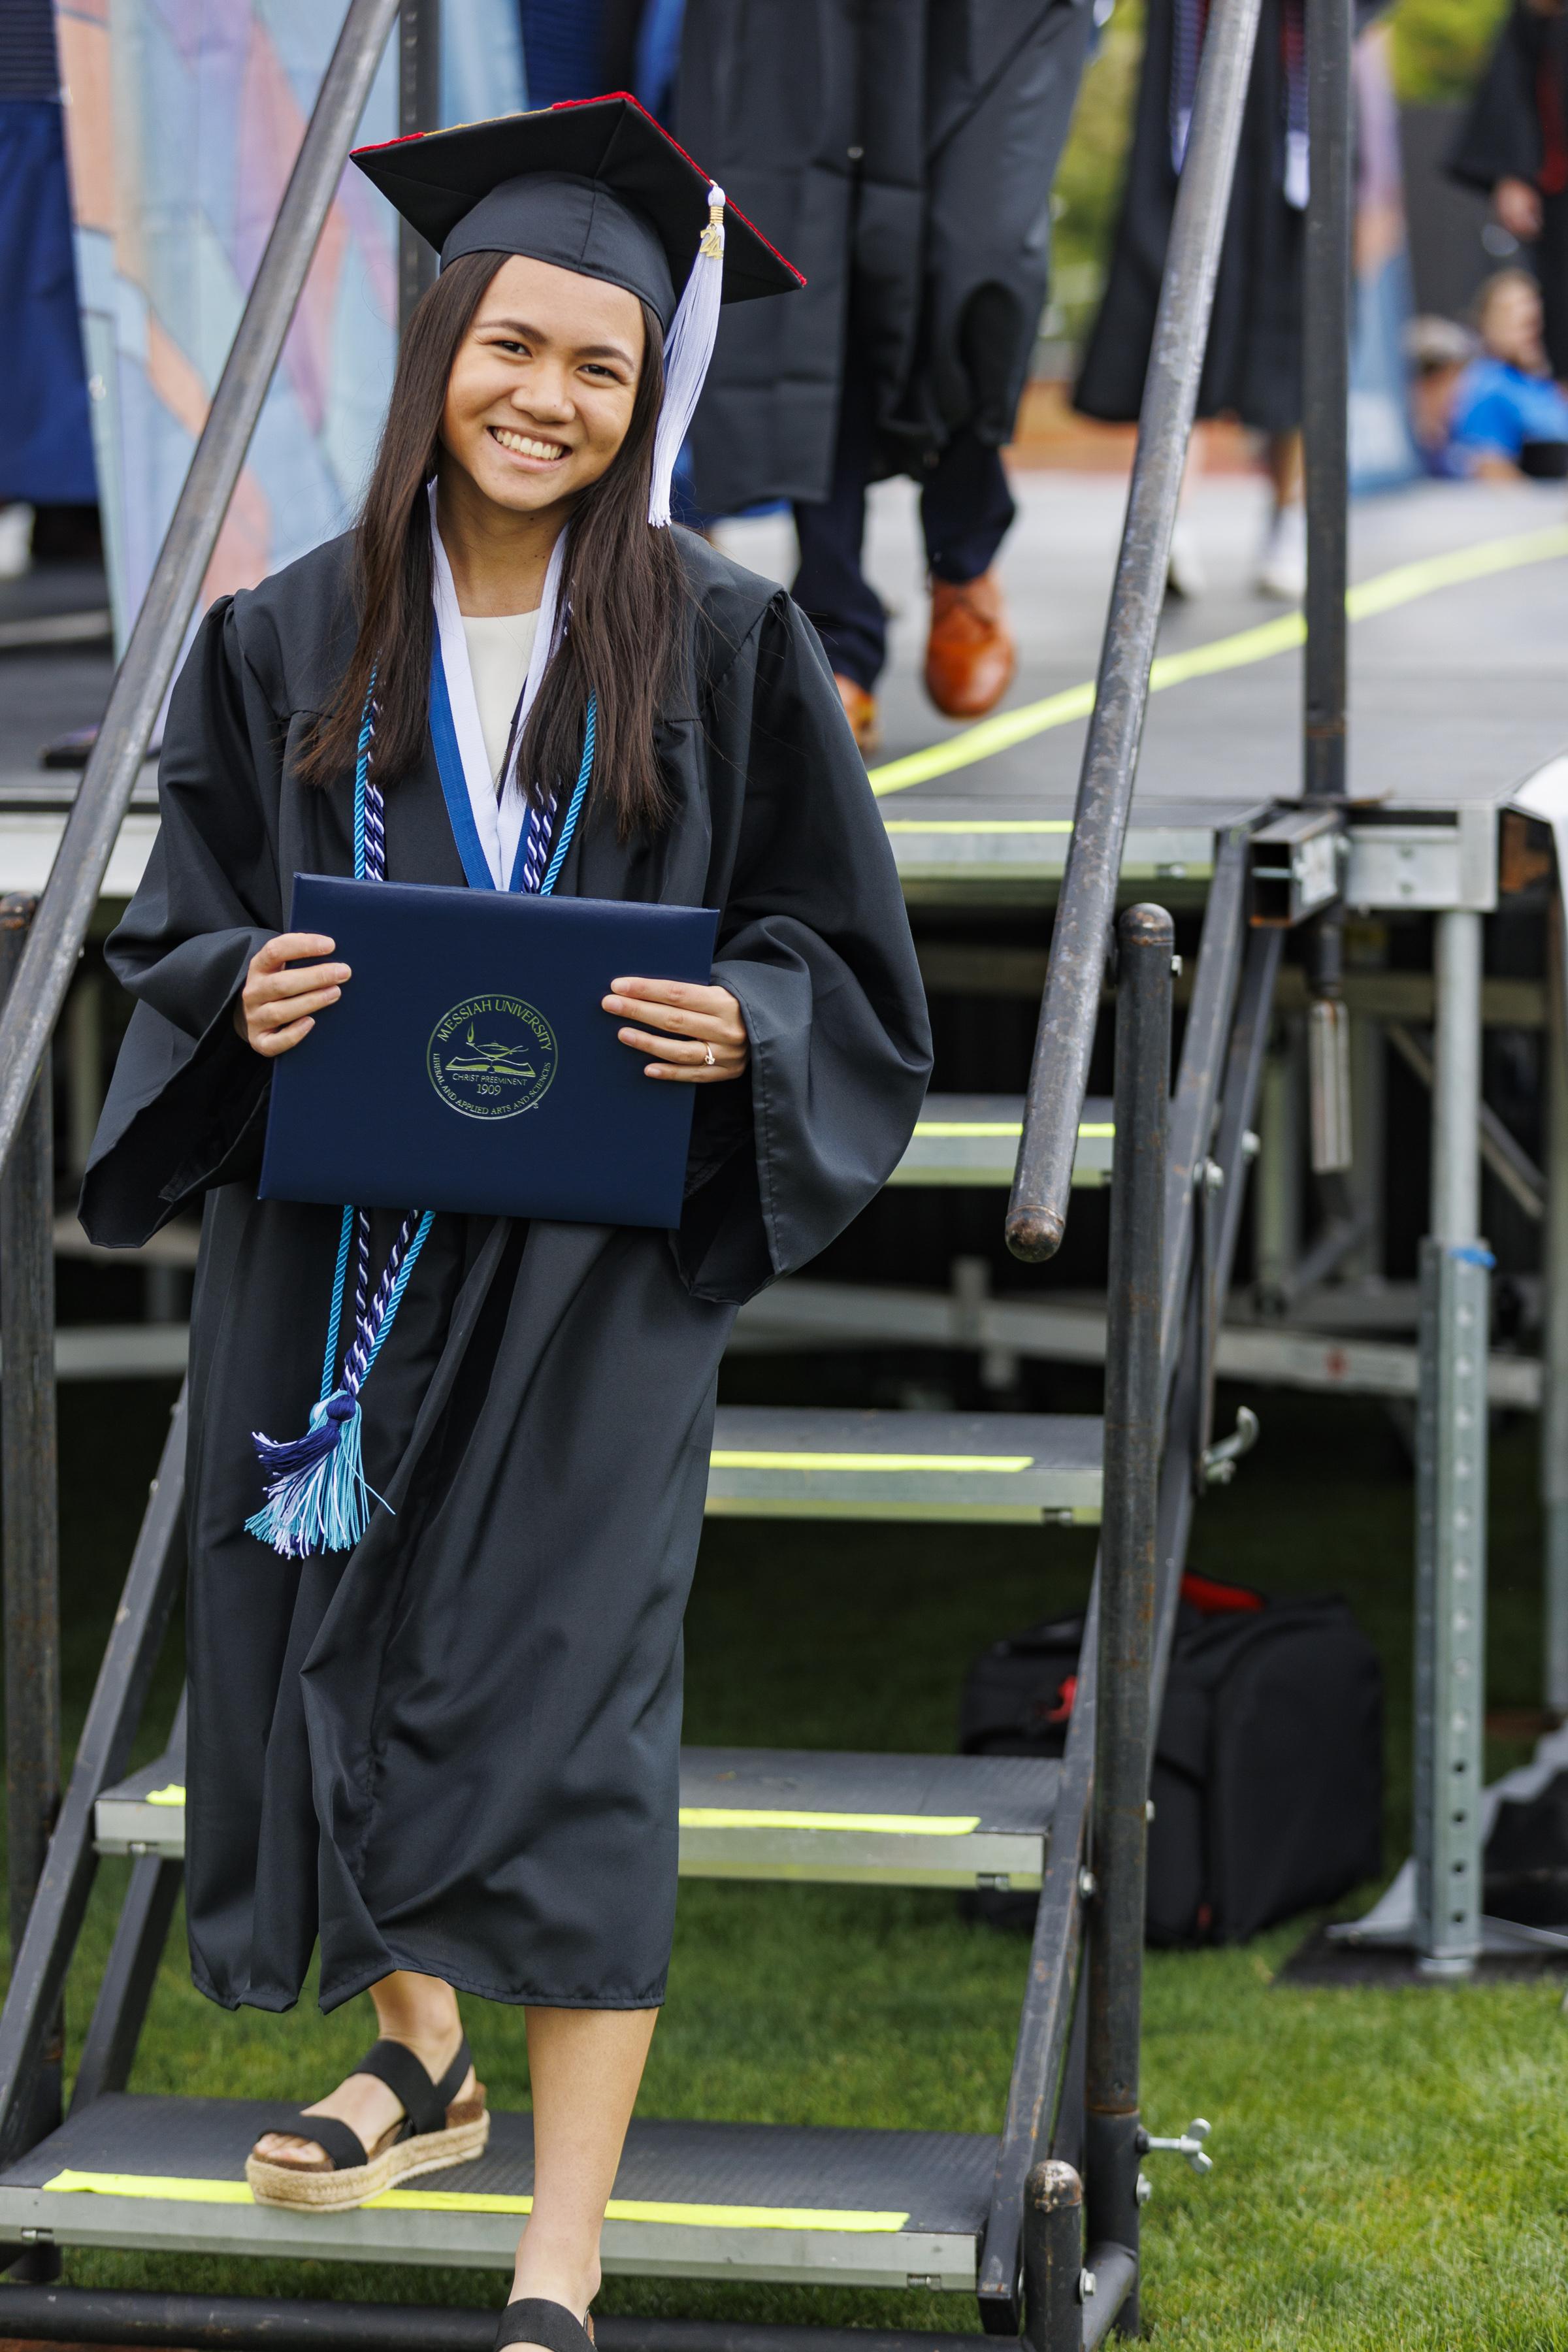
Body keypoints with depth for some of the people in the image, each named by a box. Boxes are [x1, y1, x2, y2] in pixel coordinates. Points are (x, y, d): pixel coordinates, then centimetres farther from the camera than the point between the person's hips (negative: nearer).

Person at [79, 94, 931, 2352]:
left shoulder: (721, 644, -1)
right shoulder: (290, 641, 5)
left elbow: (840, 946, 3)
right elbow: (180, 924, 10)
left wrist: (737, 1027, -18)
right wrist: (247, 995, -11)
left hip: (590, 1254, -3)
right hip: (332, 1248, 3)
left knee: (563, 1700, -9)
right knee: (350, 1639, 11)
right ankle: (418, 2060, 35)